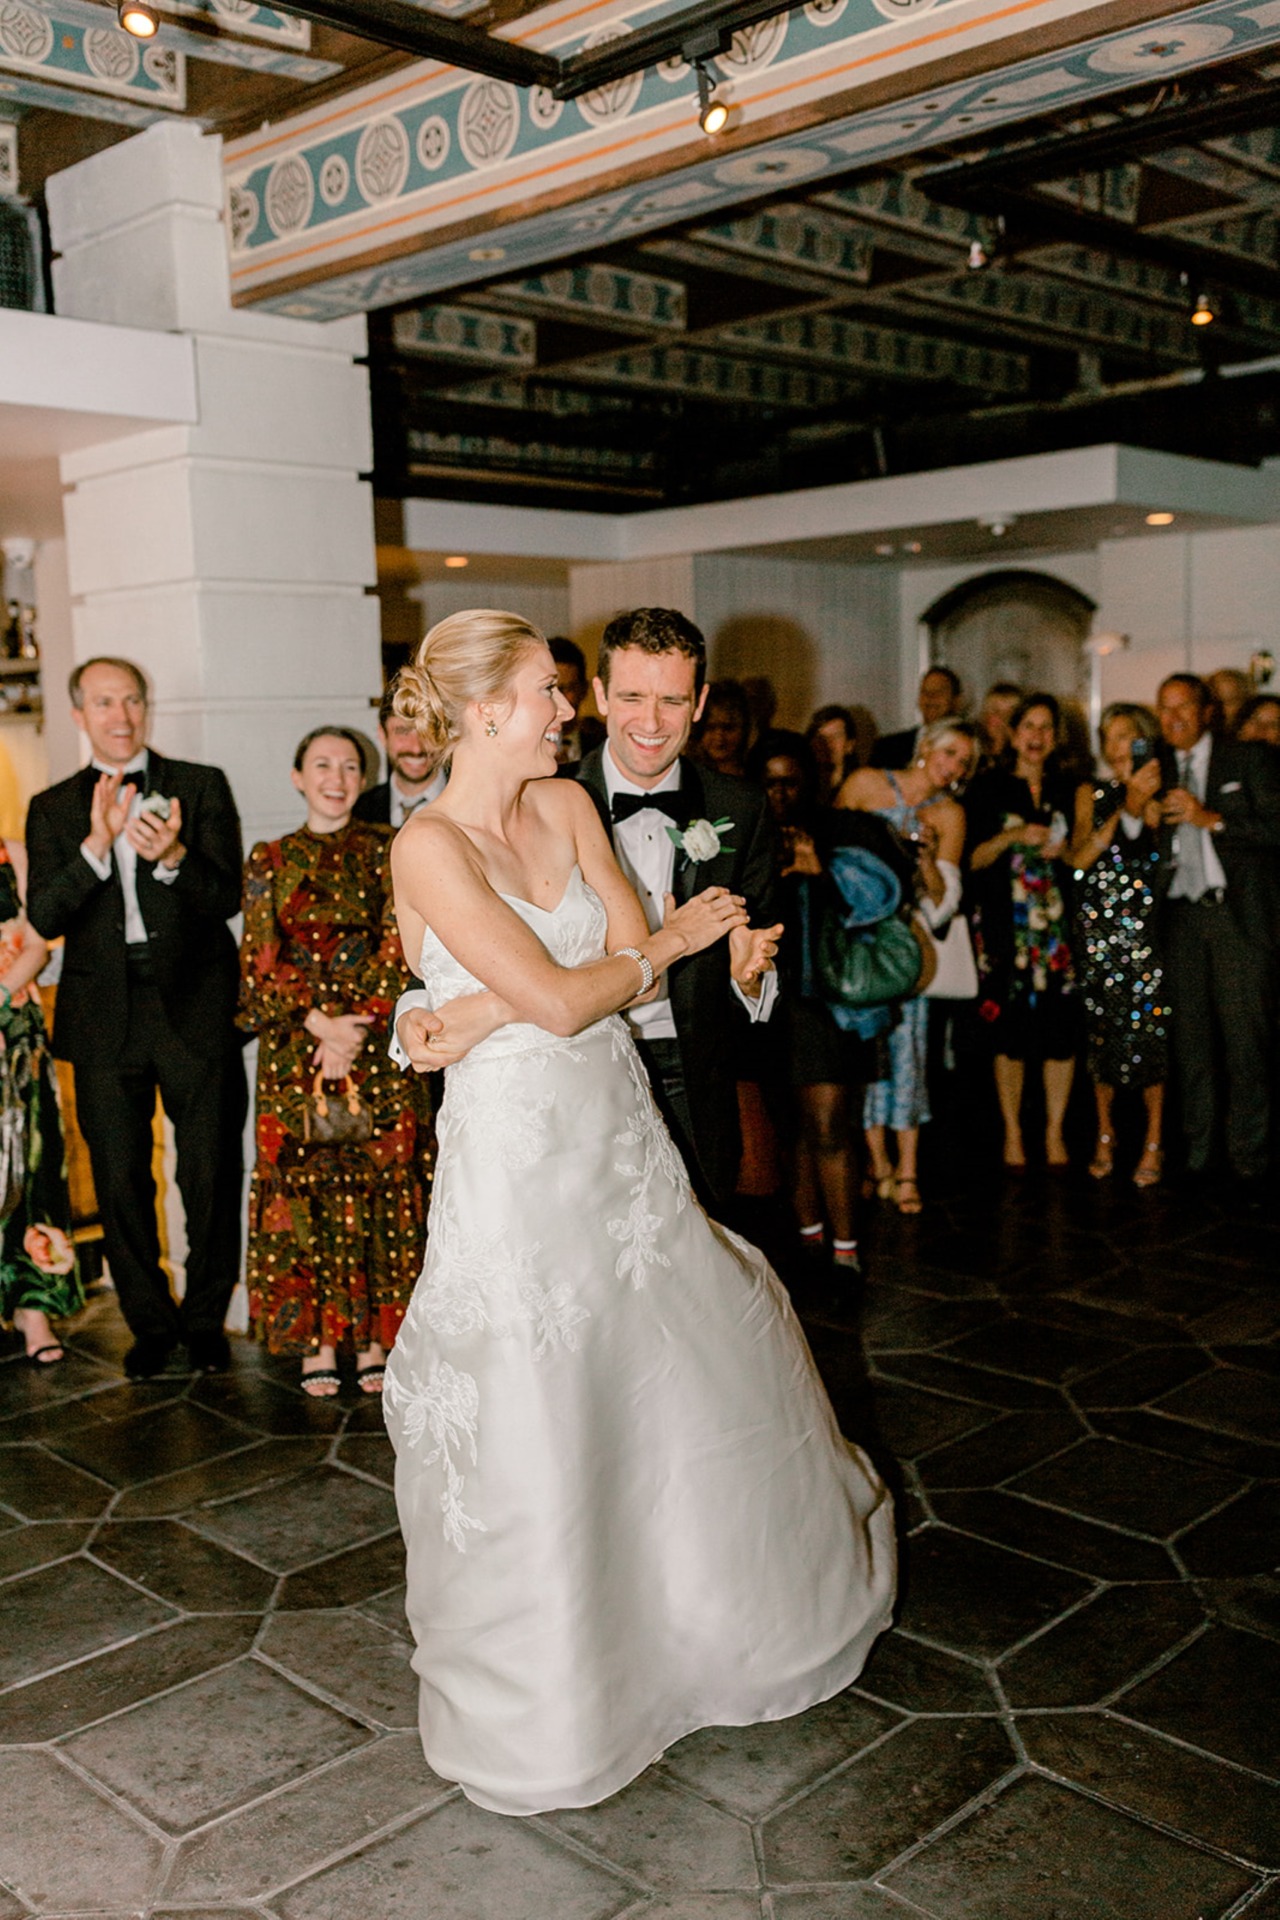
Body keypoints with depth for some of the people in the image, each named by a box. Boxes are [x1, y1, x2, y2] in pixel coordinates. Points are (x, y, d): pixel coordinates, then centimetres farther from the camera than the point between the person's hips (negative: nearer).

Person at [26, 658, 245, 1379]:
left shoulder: (201, 786, 4)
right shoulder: (54, 809, 9)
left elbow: (227, 898, -5)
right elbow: (44, 916, -4)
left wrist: (173, 857, -25)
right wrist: (96, 844, -19)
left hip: (194, 1012, -1)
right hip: (105, 1018, 2)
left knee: (212, 1176, 4)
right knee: (121, 1184, 8)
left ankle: (206, 1319, 23)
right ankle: (152, 1321, 26)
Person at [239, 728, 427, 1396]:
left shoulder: (384, 850, 6)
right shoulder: (269, 860, 9)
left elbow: (398, 948, -3)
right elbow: (261, 963, 1)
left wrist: (356, 1031, -14)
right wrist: (320, 1024, -13)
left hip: (376, 1045, -1)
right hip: (294, 1047, 1)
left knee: (379, 1186, 0)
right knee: (304, 1186, 1)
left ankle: (375, 1339, 10)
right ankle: (318, 1342, 10)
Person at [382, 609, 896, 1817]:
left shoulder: (566, 805, 4)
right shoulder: (428, 847, -16)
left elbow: (629, 964, -4)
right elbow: (561, 1001, -21)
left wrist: (488, 1011, -17)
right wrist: (672, 941, -5)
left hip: (619, 1130, 7)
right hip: (515, 1145, -6)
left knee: (693, 1373, 18)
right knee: (536, 1415, 5)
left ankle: (723, 1600, 44)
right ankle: (546, 1691, 29)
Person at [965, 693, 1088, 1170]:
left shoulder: (1067, 788, 12)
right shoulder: (988, 787, 4)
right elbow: (972, 858, 0)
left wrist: (1061, 850, -4)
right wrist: (1013, 836, -14)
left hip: (1059, 923, 2)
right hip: (1005, 924, -2)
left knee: (1062, 1027, -3)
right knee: (1010, 1029, -2)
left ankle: (1055, 1132, 8)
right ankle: (1012, 1132, 10)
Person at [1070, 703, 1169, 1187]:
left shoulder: (1158, 796, 3)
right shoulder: (1091, 795, 9)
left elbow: (1157, 849, -10)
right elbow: (1080, 856, -5)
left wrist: (1142, 803, -17)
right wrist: (1126, 804, -11)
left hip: (1146, 929, -2)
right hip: (1097, 928, 2)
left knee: (1149, 1032, -3)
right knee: (1101, 1032, 4)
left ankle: (1154, 1144, 8)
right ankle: (1105, 1136, 19)